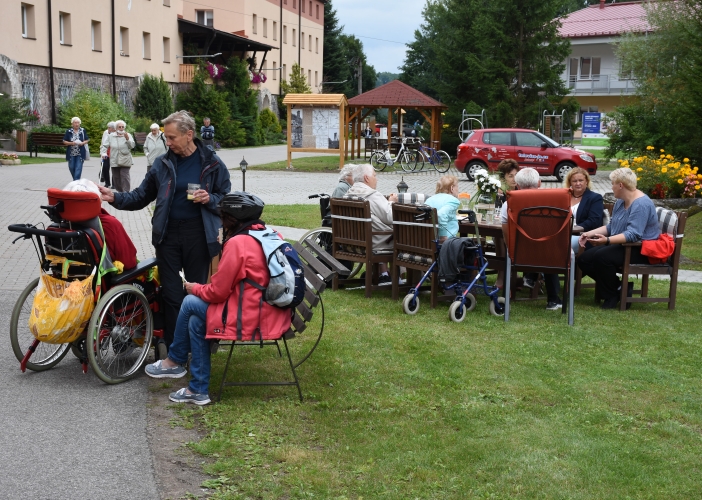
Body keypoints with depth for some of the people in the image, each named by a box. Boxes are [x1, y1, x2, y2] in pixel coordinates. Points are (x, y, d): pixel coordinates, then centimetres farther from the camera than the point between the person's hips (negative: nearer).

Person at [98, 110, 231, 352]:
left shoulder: (212, 164, 0)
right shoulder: (162, 163, 6)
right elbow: (141, 196, 11)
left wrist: (209, 199, -15)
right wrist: (115, 198, -5)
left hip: (198, 235, -2)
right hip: (167, 234, 2)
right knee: (171, 294, 4)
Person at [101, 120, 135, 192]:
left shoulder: (128, 135, 4)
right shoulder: (110, 136, 5)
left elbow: (132, 146, -6)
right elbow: (104, 145, 6)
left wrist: (127, 139, -19)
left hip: (125, 161, -2)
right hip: (114, 161, 2)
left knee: (125, 177, -11)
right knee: (116, 178, 7)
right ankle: (120, 192, 21)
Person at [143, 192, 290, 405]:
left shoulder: (237, 243, -14)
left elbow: (218, 292, -10)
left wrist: (194, 288, 10)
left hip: (250, 320, -8)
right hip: (272, 315, 8)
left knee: (191, 303, 7)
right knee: (195, 320, 16)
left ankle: (174, 361, 27)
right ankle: (198, 390, 20)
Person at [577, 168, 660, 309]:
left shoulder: (642, 204, -20)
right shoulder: (621, 202, 12)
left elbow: (633, 235, -30)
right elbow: (611, 226, 19)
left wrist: (607, 240, -38)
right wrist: (590, 233, 4)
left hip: (641, 251, -10)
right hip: (623, 245, 10)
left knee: (602, 256, -33)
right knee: (583, 259, -4)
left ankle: (612, 295, -12)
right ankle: (617, 287, 2)